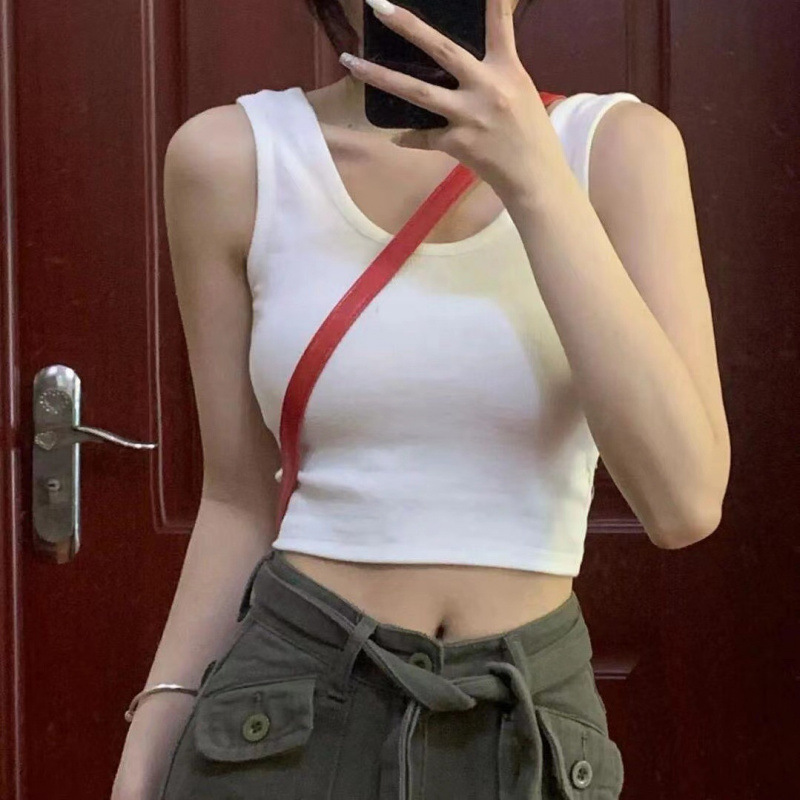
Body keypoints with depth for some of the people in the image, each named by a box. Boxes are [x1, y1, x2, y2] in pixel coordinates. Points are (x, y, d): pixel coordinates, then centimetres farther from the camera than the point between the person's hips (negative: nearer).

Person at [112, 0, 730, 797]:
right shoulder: (230, 157, -6)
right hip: (284, 714, 0)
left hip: (532, 726, 1)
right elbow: (239, 504, 1)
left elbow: (684, 501, -16)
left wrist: (537, 183, -21)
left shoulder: (617, 144, -6)